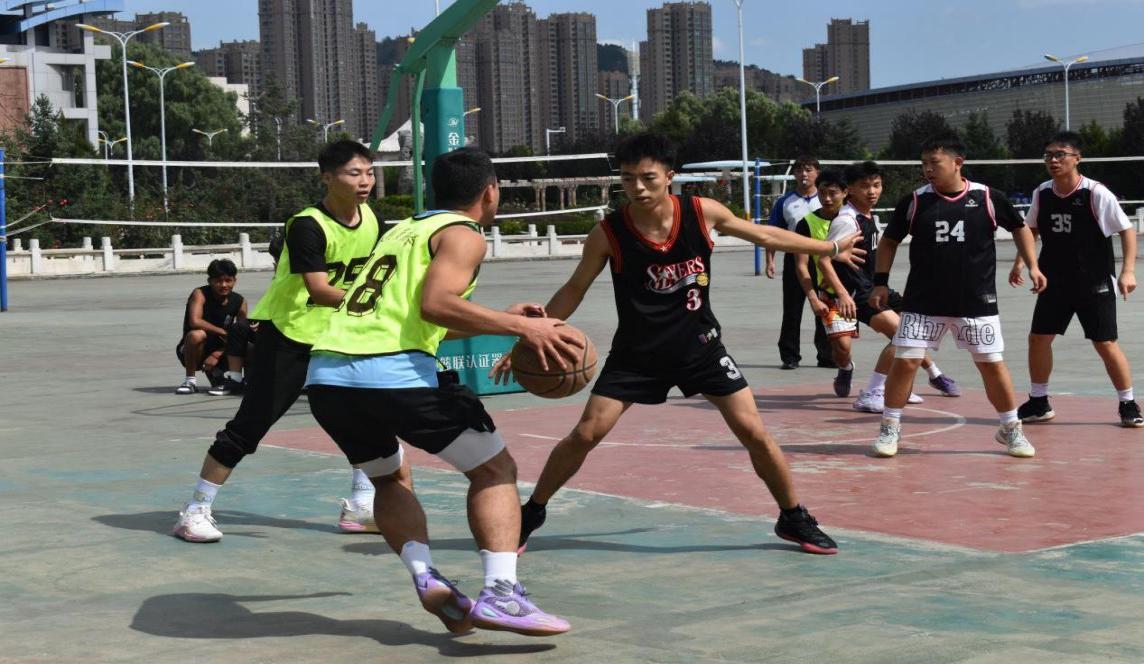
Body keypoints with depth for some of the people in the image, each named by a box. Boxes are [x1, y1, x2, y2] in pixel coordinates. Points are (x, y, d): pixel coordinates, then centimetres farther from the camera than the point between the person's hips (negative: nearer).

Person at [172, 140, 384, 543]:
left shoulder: (370, 219, 0)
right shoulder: (307, 226, -22)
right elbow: (318, 291, -32)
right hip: (287, 334, -7)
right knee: (249, 426, -7)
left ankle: (361, 507, 13)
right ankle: (195, 511, 2)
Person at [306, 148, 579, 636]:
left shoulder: (405, 230, 28)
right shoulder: (463, 236, 4)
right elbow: (435, 304, -14)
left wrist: (500, 320, 35)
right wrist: (522, 327, -11)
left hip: (326, 376, 7)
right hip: (393, 376, -7)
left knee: (390, 479, 29)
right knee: (495, 470, 8)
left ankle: (425, 578, 7)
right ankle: (500, 594, -8)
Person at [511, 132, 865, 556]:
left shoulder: (703, 214, -14)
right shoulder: (608, 235, -18)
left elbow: (763, 235, 3)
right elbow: (574, 291, -3)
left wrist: (831, 249, 13)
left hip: (699, 345, 1)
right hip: (637, 353, -1)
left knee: (754, 432, -3)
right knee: (586, 434, -8)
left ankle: (794, 519, 17)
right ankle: (531, 514, 13)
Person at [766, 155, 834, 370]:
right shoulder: (785, 202, 5)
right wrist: (770, 261, -4)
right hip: (794, 259, 0)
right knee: (792, 312, 2)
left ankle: (827, 356, 12)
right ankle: (790, 356, 8)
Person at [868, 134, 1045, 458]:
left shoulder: (988, 198, -4)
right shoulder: (915, 201, -2)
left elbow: (1019, 227, 13)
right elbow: (889, 240, 10)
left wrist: (1032, 266, 5)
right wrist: (880, 281, 2)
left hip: (976, 302, 0)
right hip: (923, 302, 1)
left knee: (992, 364, 3)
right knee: (905, 360, -6)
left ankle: (1011, 430, 21)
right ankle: (890, 428, 10)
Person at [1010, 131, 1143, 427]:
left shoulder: (1096, 194, -16)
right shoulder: (1042, 193, -2)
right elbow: (1031, 230, 15)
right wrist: (1019, 262, 6)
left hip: (1095, 285, -5)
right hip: (1054, 282, 5)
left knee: (1106, 344, -4)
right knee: (1038, 338, 4)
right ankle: (1039, 403, 19)